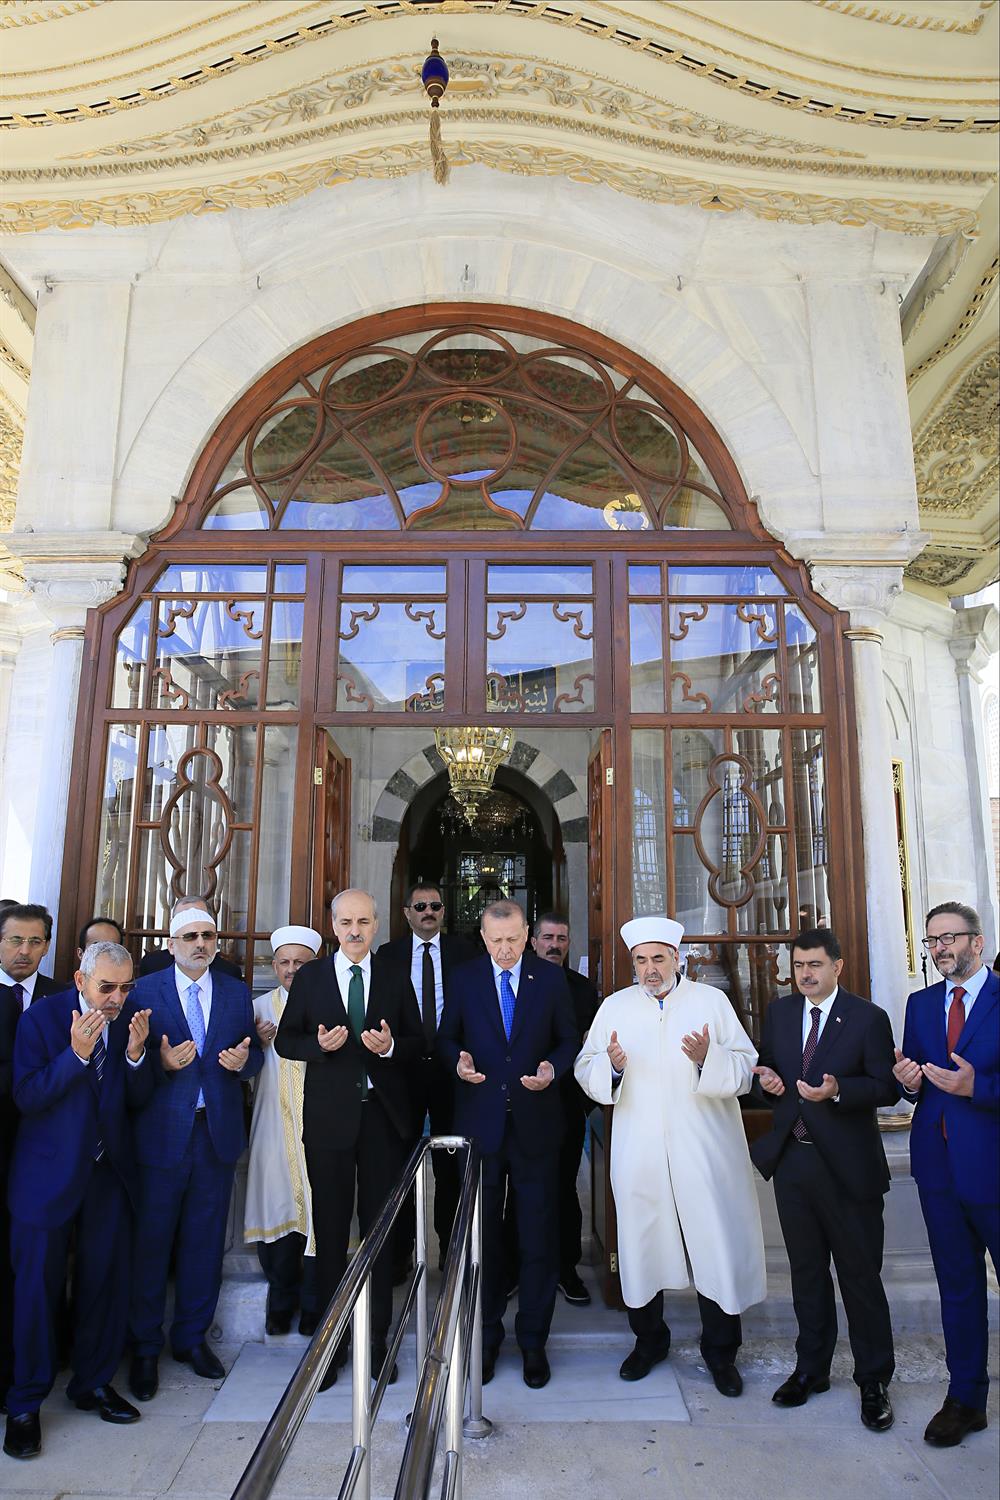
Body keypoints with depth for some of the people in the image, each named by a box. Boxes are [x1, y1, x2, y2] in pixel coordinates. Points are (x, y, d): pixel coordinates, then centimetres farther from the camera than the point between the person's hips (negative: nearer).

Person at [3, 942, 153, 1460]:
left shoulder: (131, 1020, -4)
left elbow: (137, 1100, -3)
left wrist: (135, 1053, -22)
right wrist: (76, 1053, -30)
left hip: (109, 1172, 3)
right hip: (48, 1174, -3)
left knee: (107, 1281, 12)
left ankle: (93, 1383, 34)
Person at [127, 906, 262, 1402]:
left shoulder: (237, 992, 6)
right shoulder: (144, 991, -3)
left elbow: (254, 1055, 8)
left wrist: (244, 1060, -14)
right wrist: (161, 1063, -23)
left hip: (218, 1133, 3)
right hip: (162, 1133, -2)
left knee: (205, 1240, 13)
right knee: (151, 1241, 7)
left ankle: (192, 1338, 32)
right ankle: (145, 1348, 27)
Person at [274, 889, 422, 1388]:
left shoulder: (394, 980, 4)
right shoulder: (309, 977, 2)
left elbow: (418, 1043, 4)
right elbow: (284, 1040, 2)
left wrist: (391, 1046, -16)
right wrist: (318, 1044, -17)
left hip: (384, 1113, 1)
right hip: (330, 1116, 0)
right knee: (331, 1230, 9)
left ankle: (377, 1341, 26)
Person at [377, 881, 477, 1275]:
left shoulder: (463, 952, 1)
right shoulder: (388, 954, 2)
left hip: (450, 1066, 0)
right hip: (404, 1067, 0)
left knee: (450, 1164, 11)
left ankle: (450, 1249, 27)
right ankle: (399, 1253, 24)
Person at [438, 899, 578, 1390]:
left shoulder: (551, 978, -1)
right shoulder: (464, 979, 0)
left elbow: (568, 1039, 4)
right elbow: (446, 1037, 7)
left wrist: (552, 1068, -15)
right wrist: (458, 1061, -14)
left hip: (535, 1123, 0)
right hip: (480, 1122, 1)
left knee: (538, 1234, 8)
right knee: (483, 1233, 13)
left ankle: (533, 1340, 27)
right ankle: (487, 1336, 31)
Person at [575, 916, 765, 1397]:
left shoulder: (712, 1000, 2)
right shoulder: (614, 1006, 8)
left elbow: (746, 1068, -4)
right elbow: (585, 1069, 4)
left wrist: (708, 1059, -22)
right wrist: (611, 1065, -17)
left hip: (704, 1150, -1)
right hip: (638, 1153, 2)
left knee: (717, 1244, 3)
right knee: (641, 1243, 10)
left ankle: (720, 1351, 24)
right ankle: (649, 1340, 32)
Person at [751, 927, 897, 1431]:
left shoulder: (868, 1017, -8)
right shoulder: (779, 1011, 6)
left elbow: (887, 1087, -10)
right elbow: (765, 1064, 15)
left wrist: (837, 1091, -25)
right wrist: (768, 1078, -8)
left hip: (848, 1164, -4)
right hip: (792, 1159, 4)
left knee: (860, 1275, 7)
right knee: (806, 1271, 17)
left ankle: (874, 1381, 25)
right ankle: (811, 1368, 33)